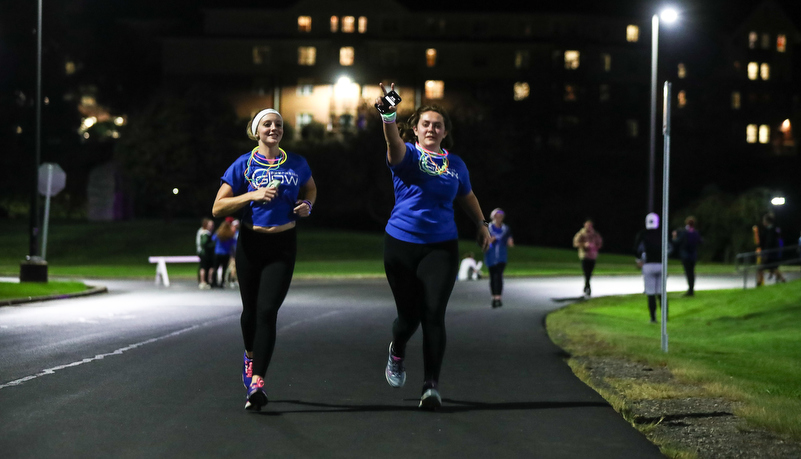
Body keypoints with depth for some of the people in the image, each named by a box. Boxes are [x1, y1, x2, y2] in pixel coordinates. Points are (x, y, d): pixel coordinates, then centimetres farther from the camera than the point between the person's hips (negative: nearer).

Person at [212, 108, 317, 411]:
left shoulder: (296, 164, 3)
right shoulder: (244, 165, -3)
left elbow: (310, 189, 24)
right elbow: (218, 208, -6)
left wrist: (307, 205, 1)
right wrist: (252, 195, -19)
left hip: (283, 246, 0)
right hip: (251, 244, 1)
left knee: (267, 311, -13)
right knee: (251, 310, 12)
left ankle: (257, 383, -17)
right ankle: (250, 356, 44)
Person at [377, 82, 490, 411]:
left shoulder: (455, 164, 9)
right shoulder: (407, 155, -3)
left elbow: (467, 196, 27)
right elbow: (394, 143, -27)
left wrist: (482, 224, 19)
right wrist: (388, 117, -46)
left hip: (441, 247, 1)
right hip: (401, 244, -1)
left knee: (434, 314, -12)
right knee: (409, 313, 6)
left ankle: (432, 385, -9)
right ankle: (397, 352, 42)